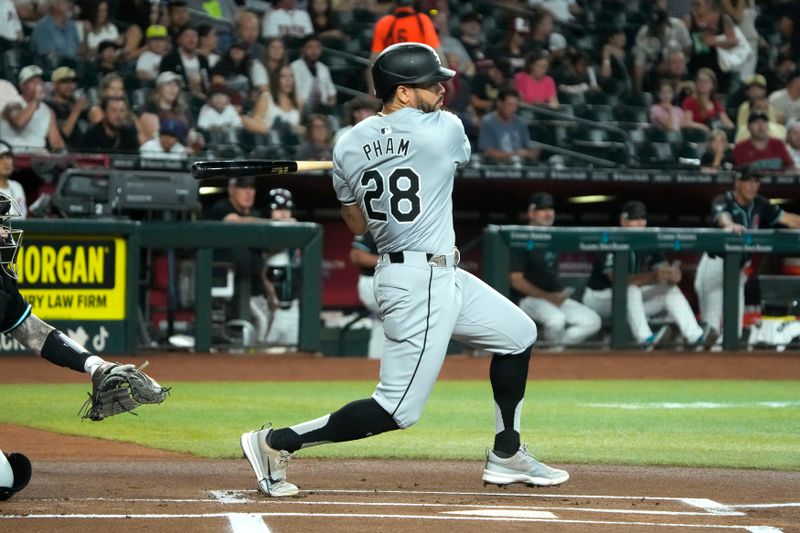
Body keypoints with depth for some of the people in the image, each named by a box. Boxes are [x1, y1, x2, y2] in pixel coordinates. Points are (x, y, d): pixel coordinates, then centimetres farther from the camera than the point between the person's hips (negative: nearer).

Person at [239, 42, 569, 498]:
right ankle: (278, 443, -6)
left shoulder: (349, 147, 3)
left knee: (519, 334, 22)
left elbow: (356, 224, 13)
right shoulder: (444, 129, -14)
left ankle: (506, 457, 27)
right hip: (422, 284, -9)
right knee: (400, 410, -7)